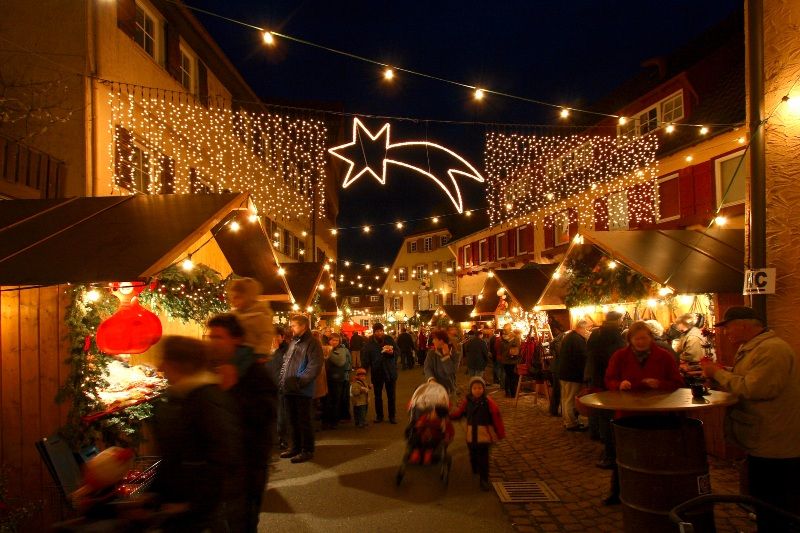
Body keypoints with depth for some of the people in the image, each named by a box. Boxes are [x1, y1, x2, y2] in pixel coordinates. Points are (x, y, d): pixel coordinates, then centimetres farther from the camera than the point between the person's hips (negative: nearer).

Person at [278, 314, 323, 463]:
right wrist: (282, 379, 7)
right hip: (288, 389, 8)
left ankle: (307, 450, 11)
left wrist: (299, 382, -22)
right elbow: (285, 362, 22)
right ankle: (296, 447, 29)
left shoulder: (312, 343, -9)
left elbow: (315, 366, -18)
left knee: (304, 421, 0)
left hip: (302, 390, -8)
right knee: (293, 421, 16)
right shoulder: (293, 342, 17)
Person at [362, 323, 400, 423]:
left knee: (391, 395, 8)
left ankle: (392, 416, 20)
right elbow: (365, 359, -9)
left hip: (390, 371, 0)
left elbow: (398, 351, 0)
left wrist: (392, 352, -21)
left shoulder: (389, 339, -4)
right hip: (376, 373, 0)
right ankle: (379, 415, 25)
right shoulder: (369, 343, -7)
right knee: (378, 396, 12)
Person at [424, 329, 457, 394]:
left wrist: (446, 355, -23)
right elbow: (427, 368, -11)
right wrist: (431, 379, -29)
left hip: (448, 387, -1)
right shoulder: (431, 352, -1)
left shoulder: (452, 353, -7)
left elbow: (450, 371, -18)